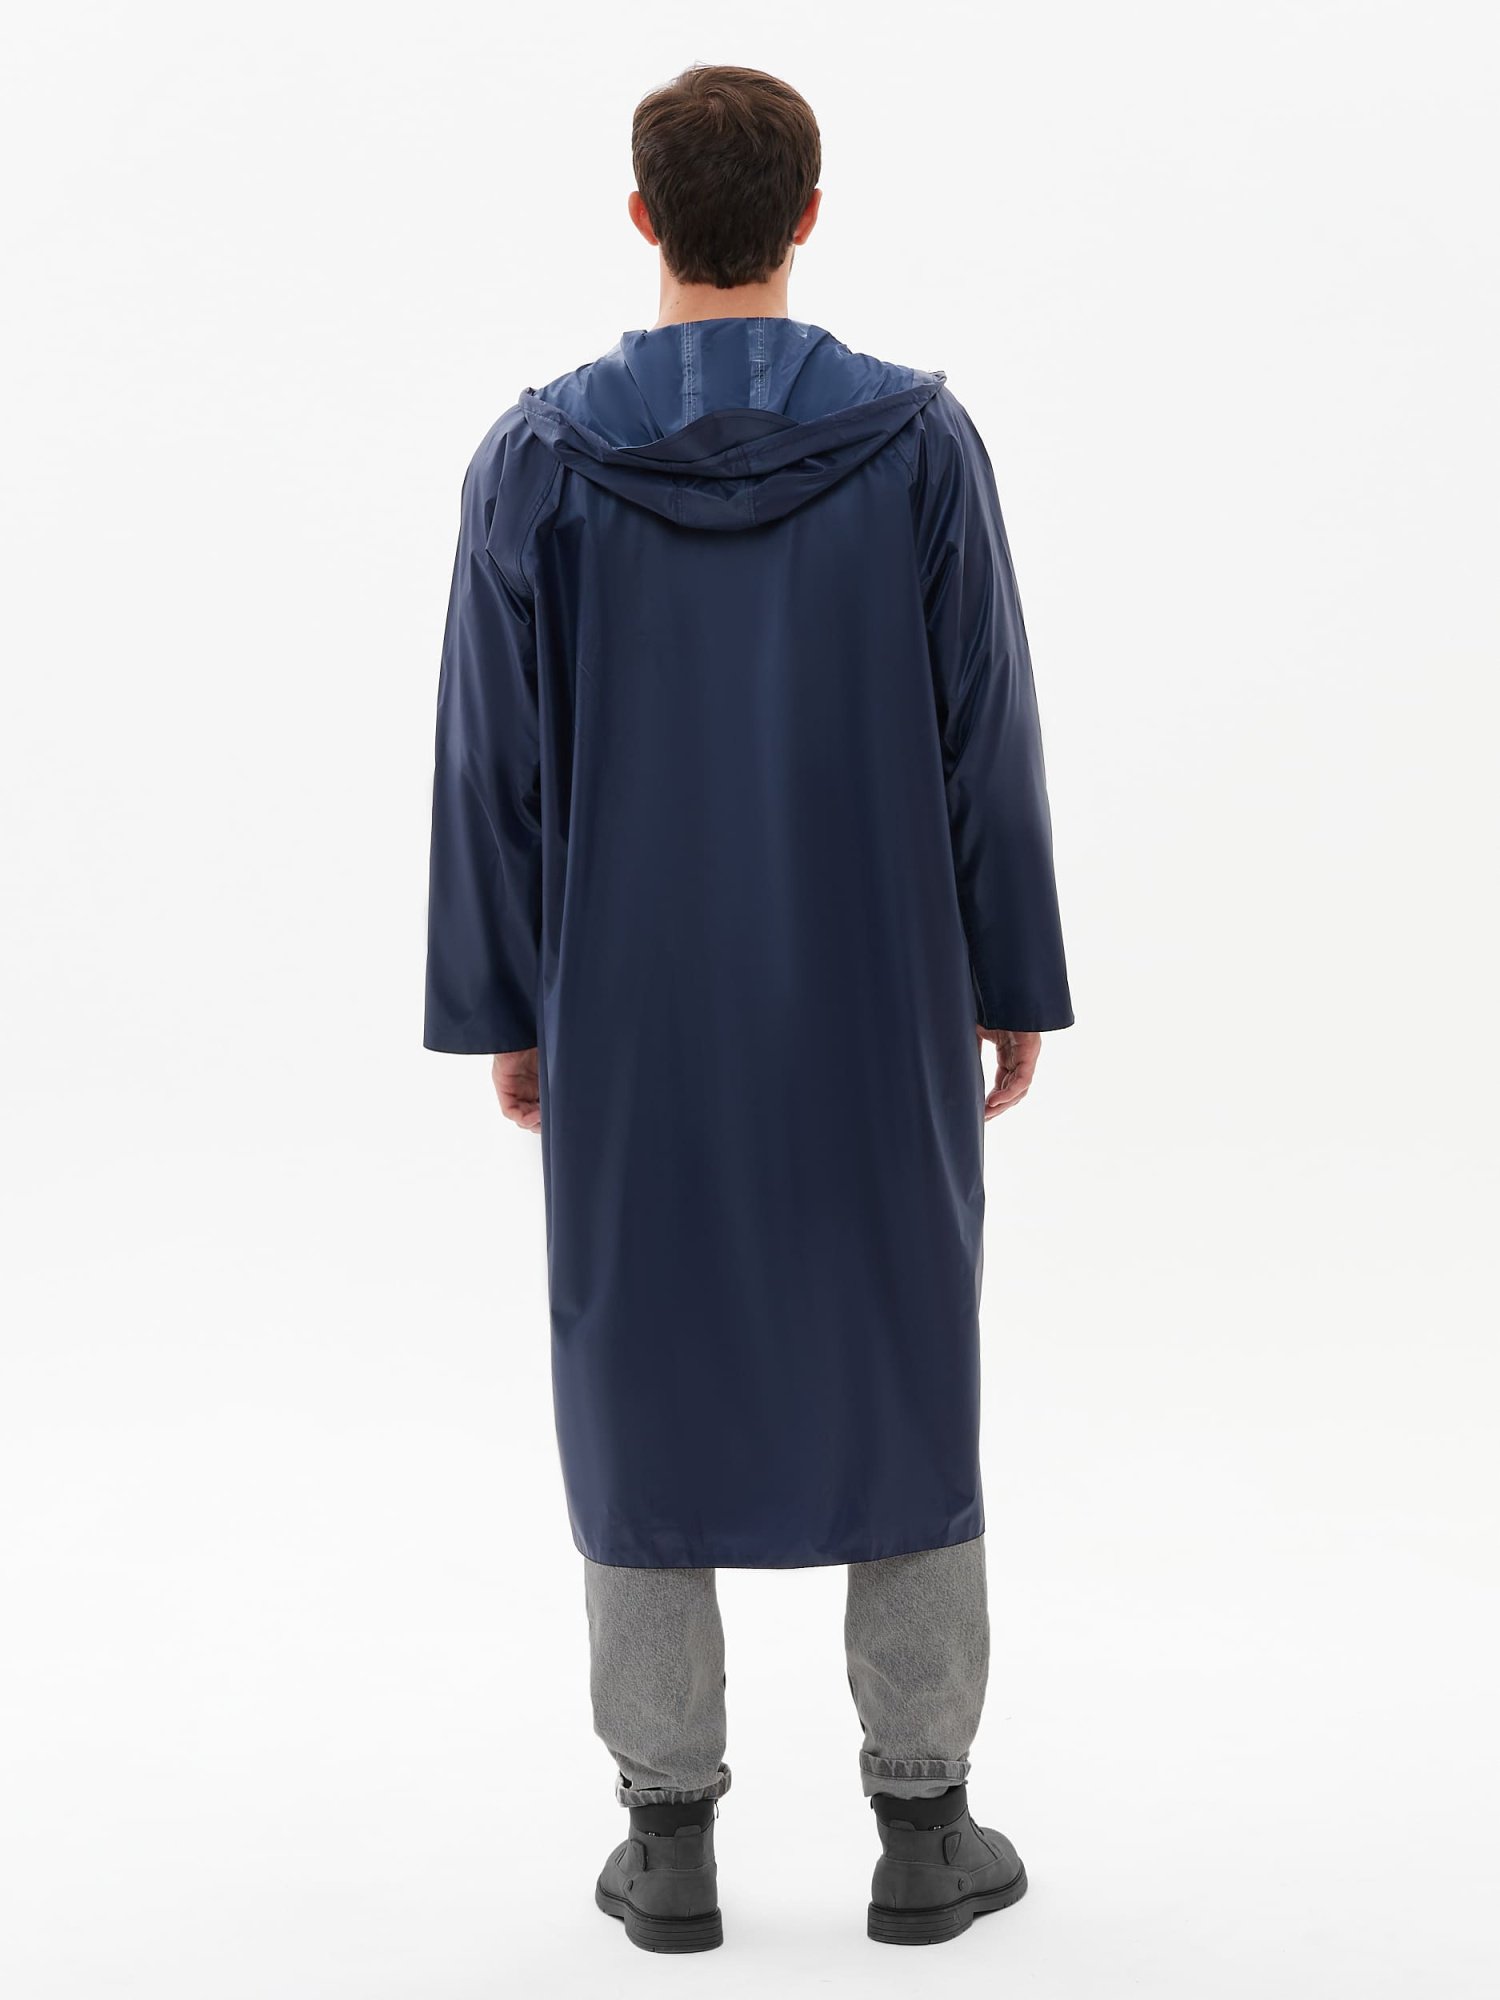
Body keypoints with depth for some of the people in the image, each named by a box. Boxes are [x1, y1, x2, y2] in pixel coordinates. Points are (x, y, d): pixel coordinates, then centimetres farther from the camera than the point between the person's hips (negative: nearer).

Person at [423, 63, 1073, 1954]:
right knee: (903, 1376, 11)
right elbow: (988, 741, -5)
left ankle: (671, 1838, 17)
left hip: (632, 1015, 0)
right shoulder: (919, 439, -6)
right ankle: (923, 1830, 18)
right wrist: (1015, 985, 5)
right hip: (876, 1008, 0)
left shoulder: (539, 455, -6)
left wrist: (500, 1008, 5)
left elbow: (493, 764, -4)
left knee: (641, 1379, 10)